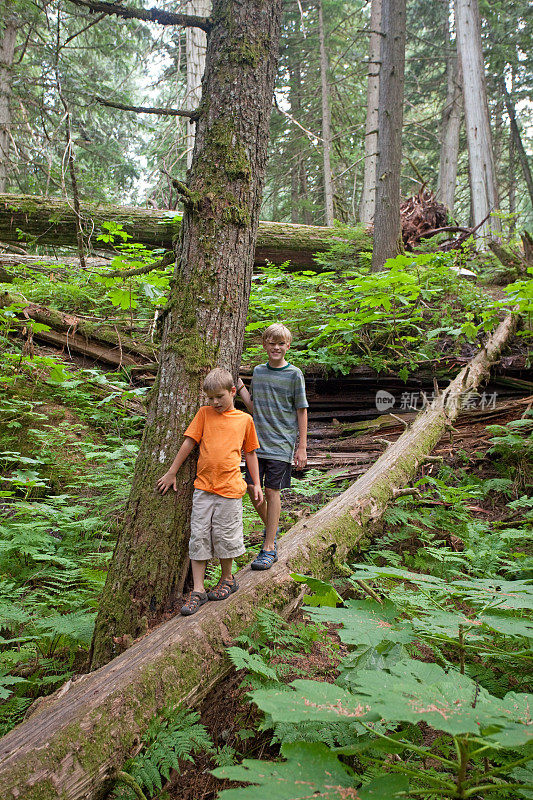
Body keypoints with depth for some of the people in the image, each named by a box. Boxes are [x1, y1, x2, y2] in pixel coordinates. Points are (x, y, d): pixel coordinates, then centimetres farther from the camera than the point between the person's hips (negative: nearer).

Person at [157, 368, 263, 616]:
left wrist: (256, 484, 12)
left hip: (229, 488, -1)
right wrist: (171, 473, 9)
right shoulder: (205, 413, 7)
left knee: (225, 536, 6)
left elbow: (250, 453, 14)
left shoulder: (245, 419, 6)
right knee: (198, 537, 3)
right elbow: (189, 443, 8)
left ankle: (227, 579, 30)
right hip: (203, 486, 1)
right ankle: (198, 590, 12)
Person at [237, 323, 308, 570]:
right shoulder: (258, 371, 10)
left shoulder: (294, 374, -4)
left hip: (281, 444, -5)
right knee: (251, 488, 6)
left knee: (272, 491, -3)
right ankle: (271, 528, 32)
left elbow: (301, 411, -2)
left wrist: (302, 447, -4)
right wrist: (238, 383, 4)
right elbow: (253, 407, 14)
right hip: (257, 441, 5)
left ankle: (269, 548, 7)